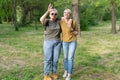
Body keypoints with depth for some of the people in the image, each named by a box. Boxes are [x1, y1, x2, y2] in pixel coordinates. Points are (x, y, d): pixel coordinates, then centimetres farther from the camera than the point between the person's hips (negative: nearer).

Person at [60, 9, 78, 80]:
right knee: (65, 57, 13)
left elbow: (77, 33, -8)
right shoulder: (61, 22, -8)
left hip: (73, 42, -2)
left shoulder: (74, 22, -15)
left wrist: (71, 29, -24)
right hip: (65, 42, 3)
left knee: (70, 58, -2)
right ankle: (66, 71, 35)